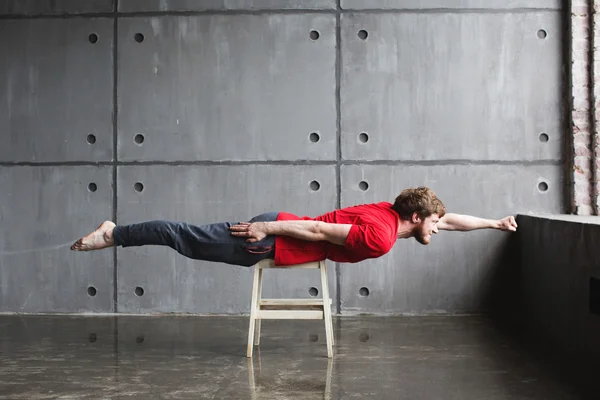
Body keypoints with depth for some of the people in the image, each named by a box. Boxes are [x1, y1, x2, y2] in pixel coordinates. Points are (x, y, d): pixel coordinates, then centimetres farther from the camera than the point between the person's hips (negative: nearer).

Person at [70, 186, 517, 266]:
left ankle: (112, 234, 21)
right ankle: (113, 235, 7)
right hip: (268, 240, -8)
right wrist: (267, 227, -17)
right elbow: (319, 231, -21)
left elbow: (449, 218, 22)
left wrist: (495, 222, 25)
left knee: (188, 238, 15)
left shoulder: (392, 211, 7)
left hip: (273, 229, 8)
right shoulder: (381, 237, -20)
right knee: (187, 238, -1)